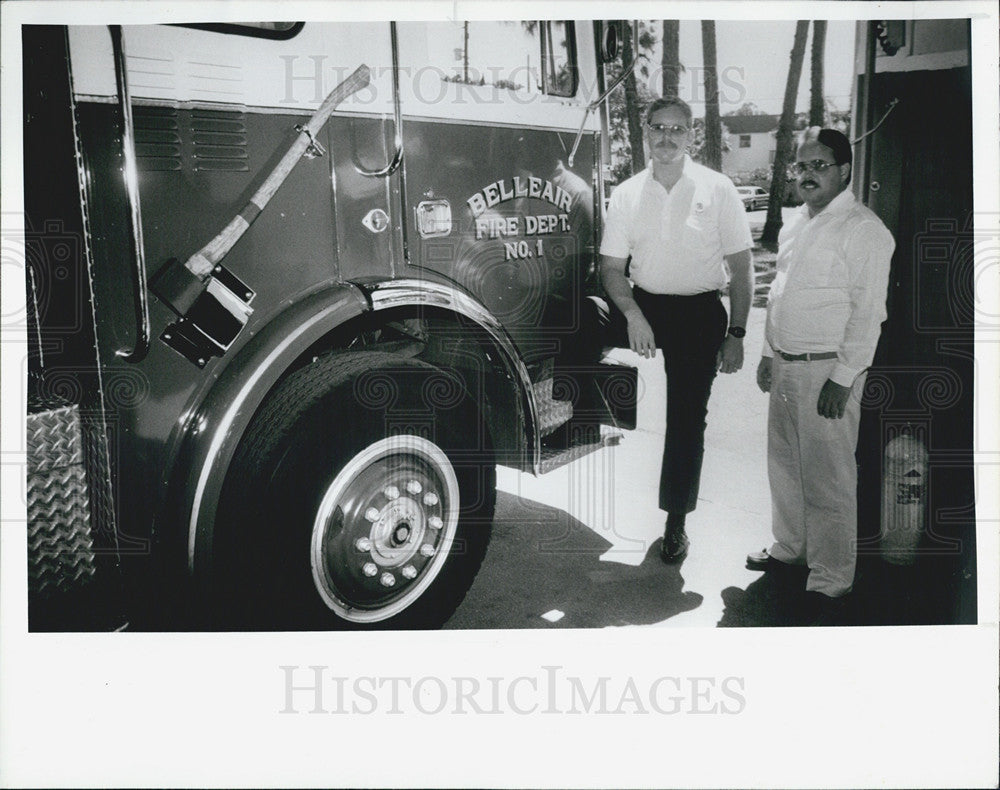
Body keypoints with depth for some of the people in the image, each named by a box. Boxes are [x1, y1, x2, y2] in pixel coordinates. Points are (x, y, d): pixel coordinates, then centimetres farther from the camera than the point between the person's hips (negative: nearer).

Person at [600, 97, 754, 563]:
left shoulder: (717, 189, -3)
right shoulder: (626, 194, 1)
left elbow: (741, 269, -2)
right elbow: (612, 268, 0)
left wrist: (735, 333, -8)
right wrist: (633, 314, -18)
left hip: (700, 314, -2)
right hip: (643, 305, 3)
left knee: (687, 418, 0)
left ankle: (676, 522, 14)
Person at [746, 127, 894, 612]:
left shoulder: (863, 230, -12)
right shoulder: (795, 226, 14)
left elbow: (868, 313, -16)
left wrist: (843, 377, -19)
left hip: (826, 371, -8)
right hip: (784, 366, 8)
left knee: (827, 479, -2)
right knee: (784, 463, 18)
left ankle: (831, 579, 11)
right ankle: (789, 548, 35)